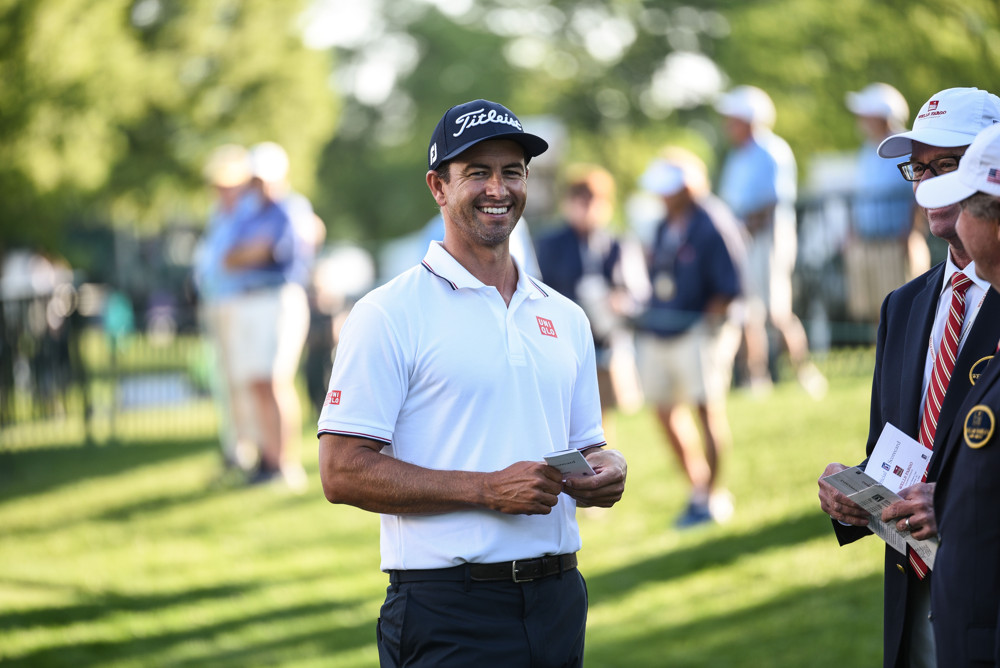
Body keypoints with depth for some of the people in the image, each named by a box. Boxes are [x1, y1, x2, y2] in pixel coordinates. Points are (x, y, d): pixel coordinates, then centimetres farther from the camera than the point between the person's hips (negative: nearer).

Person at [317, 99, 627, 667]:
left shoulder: (565, 318, 15)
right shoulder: (389, 314, -5)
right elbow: (343, 472, -11)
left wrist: (608, 471, -2)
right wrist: (489, 489, -18)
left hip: (558, 599, 6)